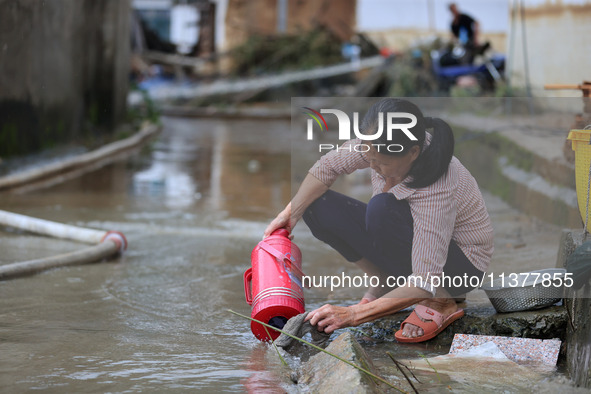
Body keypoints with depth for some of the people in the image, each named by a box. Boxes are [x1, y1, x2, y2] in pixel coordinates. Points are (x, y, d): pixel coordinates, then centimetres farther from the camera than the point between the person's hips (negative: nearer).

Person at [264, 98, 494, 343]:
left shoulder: (437, 190, -38)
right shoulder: (383, 146, -21)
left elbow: (426, 282, -38)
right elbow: (328, 166, -2)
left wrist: (354, 315, -39)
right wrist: (291, 214, -8)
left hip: (460, 266, -7)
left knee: (382, 208, -35)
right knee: (318, 206, -12)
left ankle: (440, 305, -17)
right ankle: (384, 283, 2)